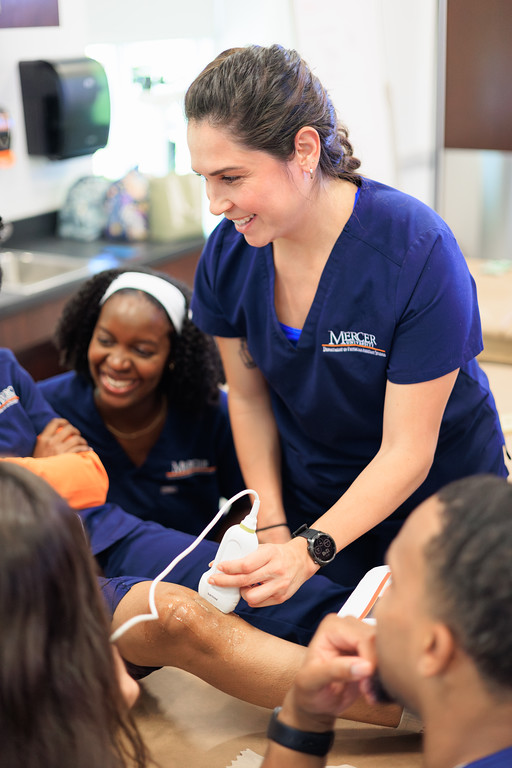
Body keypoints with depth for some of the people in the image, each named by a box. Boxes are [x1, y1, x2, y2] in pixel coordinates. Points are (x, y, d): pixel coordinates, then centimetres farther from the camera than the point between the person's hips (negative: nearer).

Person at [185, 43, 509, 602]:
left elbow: (407, 453, -26)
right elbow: (249, 398, -1)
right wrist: (272, 529, -8)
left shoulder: (419, 252, -29)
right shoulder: (228, 254, -14)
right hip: (308, 509, 4)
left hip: (437, 507, -3)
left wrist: (308, 551, -37)